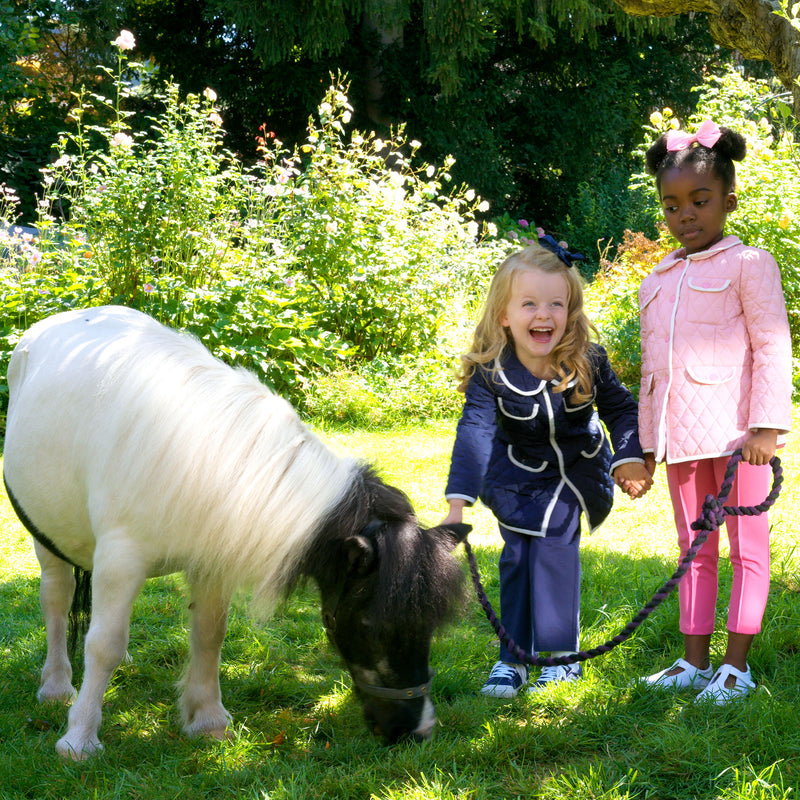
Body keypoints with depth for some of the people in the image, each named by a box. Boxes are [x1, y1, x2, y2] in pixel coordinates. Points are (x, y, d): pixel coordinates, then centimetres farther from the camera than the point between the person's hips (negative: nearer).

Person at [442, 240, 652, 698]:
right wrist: (458, 504, -48)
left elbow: (622, 409, -4)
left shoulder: (589, 363, -22)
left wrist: (630, 460, -20)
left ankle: (561, 653, 1)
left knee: (554, 549, -11)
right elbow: (474, 432, -38)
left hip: (578, 470, 0)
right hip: (520, 476, 0)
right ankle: (514, 658, 5)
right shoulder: (490, 373, -27)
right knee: (518, 557, -7)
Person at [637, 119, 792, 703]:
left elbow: (773, 347, -8)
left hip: (734, 432, -6)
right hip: (680, 436, 6)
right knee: (694, 548, 11)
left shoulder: (748, 265, -1)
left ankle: (737, 664, 8)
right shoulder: (656, 282, 17)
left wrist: (766, 426, -17)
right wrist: (647, 444, 18)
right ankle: (695, 661, 18)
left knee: (746, 545, 2)